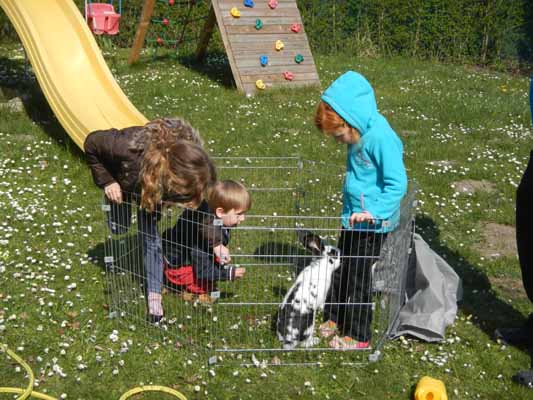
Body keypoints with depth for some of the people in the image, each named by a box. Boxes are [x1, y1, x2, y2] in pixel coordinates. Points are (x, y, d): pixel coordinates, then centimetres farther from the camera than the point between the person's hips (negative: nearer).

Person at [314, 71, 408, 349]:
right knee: (340, 268, 19)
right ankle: (334, 319, 36)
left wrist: (375, 211, -30)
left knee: (358, 277, 2)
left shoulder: (381, 137, -23)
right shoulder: (360, 135, 4)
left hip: (372, 224, -9)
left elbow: (397, 183, -24)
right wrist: (351, 210, 16)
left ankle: (357, 336, 18)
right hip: (353, 217, 9)